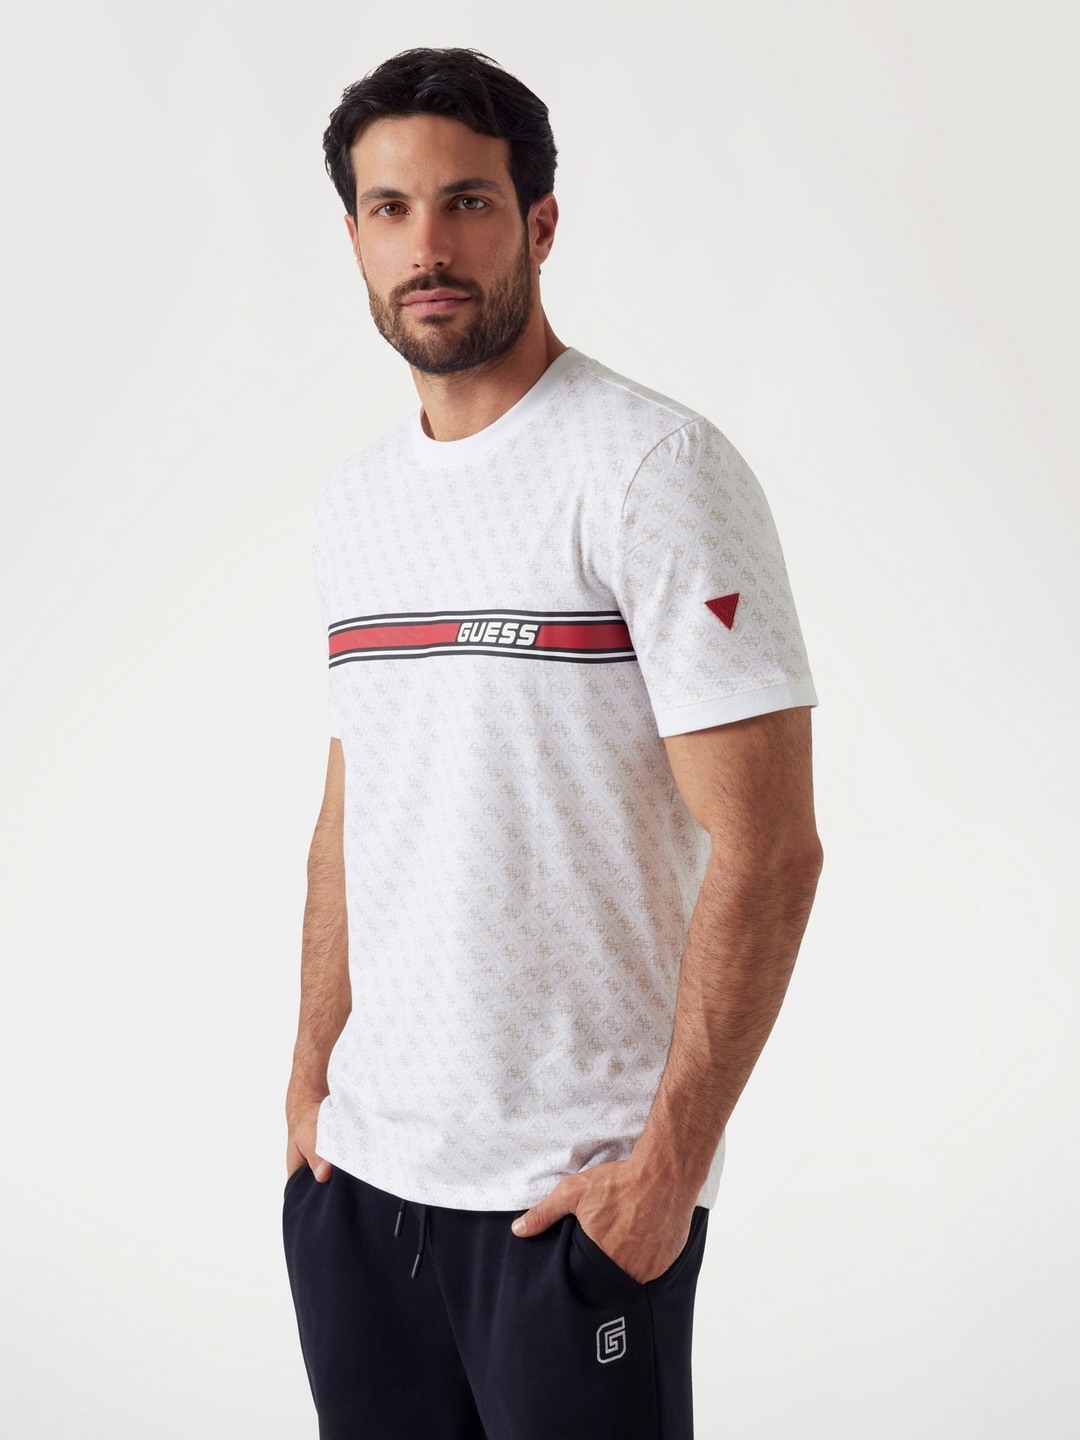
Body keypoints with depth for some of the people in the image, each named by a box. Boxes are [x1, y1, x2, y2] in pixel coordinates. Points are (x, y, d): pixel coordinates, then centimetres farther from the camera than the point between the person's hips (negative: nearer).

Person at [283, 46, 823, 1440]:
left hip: (577, 1190, -6)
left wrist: (670, 1160, -17)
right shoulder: (352, 500, 10)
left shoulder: (652, 467, -12)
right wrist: (313, 1069, 12)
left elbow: (766, 851, -16)